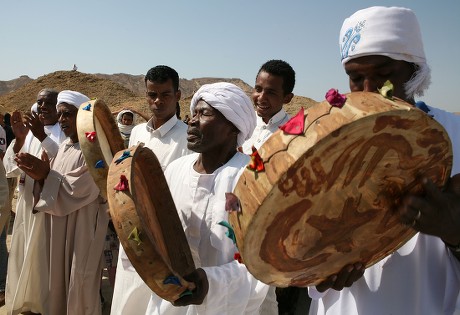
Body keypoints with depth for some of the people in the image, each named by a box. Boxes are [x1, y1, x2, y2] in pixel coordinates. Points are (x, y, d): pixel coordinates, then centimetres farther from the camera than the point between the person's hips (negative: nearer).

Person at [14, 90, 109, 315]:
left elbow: (79, 189, -22)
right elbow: (55, 183, 10)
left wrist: (47, 175, -20)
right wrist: (41, 176, -10)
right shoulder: (64, 146, 10)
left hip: (83, 228, -8)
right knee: (59, 279, 19)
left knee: (79, 285, 4)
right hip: (59, 227, 8)